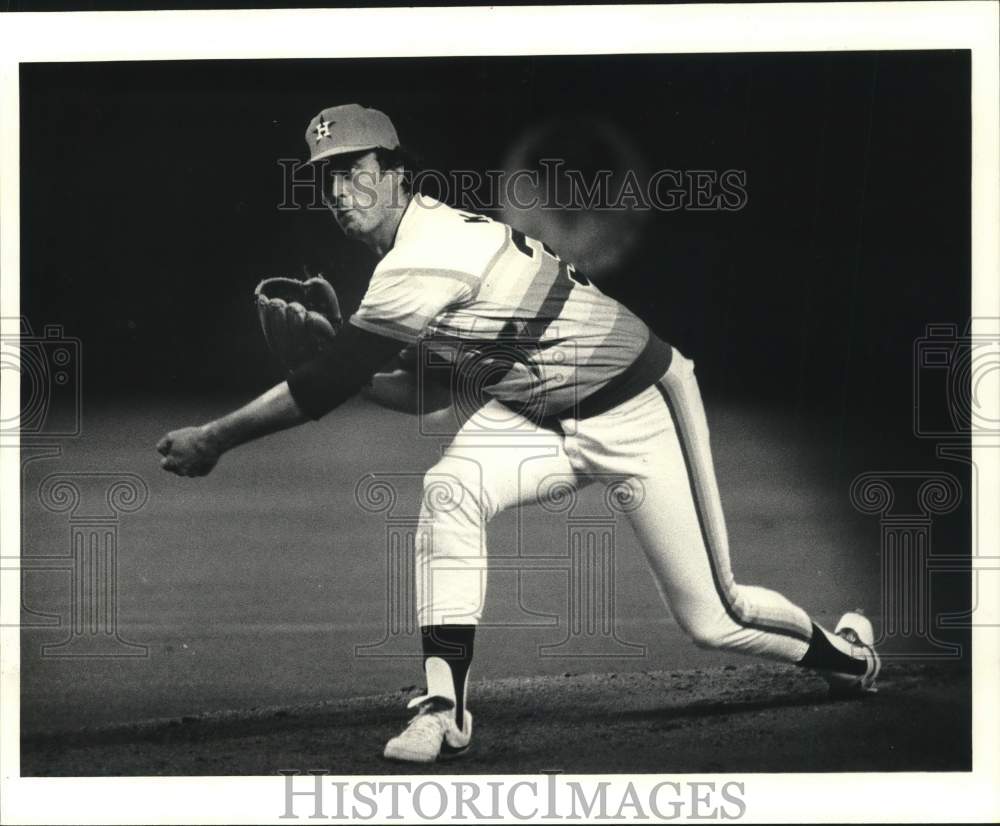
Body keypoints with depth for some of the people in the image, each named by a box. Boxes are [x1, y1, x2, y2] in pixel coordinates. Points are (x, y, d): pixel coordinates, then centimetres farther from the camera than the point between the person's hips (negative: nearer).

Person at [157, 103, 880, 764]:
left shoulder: (427, 255, -26)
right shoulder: (410, 254, 3)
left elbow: (327, 386, -27)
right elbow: (444, 392, 9)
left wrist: (213, 439, -20)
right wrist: (346, 363, -4)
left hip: (638, 408, -8)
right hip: (537, 412, 8)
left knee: (710, 619, 1)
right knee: (449, 490, -22)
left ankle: (842, 651, 32)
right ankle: (444, 708, -19)